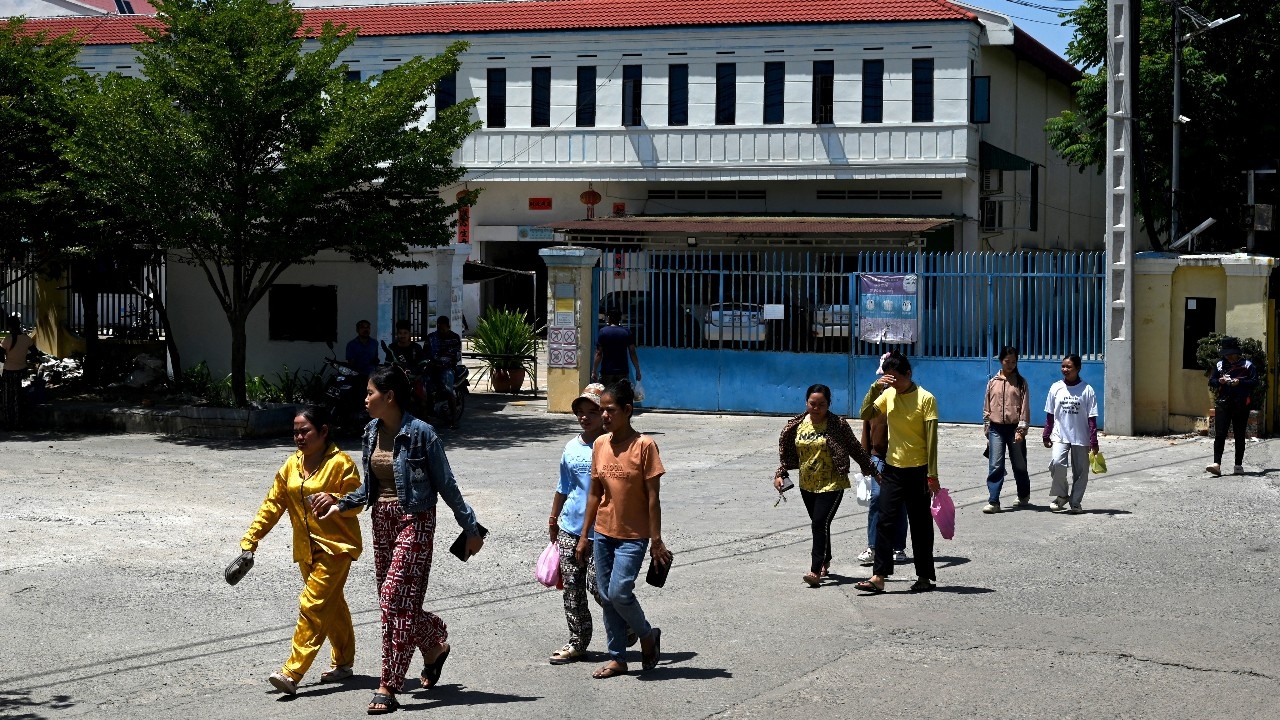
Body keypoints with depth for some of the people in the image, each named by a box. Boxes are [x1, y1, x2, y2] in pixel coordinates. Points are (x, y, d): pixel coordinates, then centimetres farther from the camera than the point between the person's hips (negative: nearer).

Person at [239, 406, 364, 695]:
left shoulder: (341, 463, -11)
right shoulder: (292, 465, 8)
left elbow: (356, 503, -11)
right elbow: (273, 503, 9)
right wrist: (250, 540, 3)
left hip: (336, 546, -7)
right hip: (306, 548, 7)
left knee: (313, 604, -14)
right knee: (332, 604, 17)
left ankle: (292, 673, -18)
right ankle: (343, 662, 30)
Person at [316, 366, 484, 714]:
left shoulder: (420, 433, -14)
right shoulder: (372, 432, 7)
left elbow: (446, 485, -8)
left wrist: (470, 528, -4)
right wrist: (340, 505, 4)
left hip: (414, 520, -7)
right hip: (383, 520, 7)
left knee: (395, 596, -12)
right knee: (395, 600, 10)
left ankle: (389, 686, -8)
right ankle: (435, 643, 38)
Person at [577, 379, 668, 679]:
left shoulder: (644, 445, -12)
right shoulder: (600, 444, 3)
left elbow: (652, 497, -11)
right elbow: (595, 493, 9)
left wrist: (656, 541, -12)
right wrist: (584, 536, 9)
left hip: (632, 535, -6)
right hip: (603, 533, 6)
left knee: (619, 592, -13)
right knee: (606, 597, 8)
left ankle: (648, 635, 14)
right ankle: (617, 659, 18)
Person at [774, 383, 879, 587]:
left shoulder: (837, 424, -10)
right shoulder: (797, 425, 2)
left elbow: (855, 449, -2)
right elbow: (787, 452, 13)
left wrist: (873, 471, 2)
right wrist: (780, 474, 3)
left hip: (831, 485, -5)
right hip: (807, 484, 5)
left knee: (820, 524, -17)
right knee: (817, 525, 17)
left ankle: (816, 571, -21)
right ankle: (825, 562, 37)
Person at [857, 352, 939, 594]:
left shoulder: (925, 399, -9)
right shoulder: (888, 395, 6)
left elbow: (931, 438, -11)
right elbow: (865, 415, -3)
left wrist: (932, 475, -14)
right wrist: (875, 388, -14)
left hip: (917, 470, -4)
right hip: (892, 468, 4)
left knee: (920, 526, 5)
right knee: (885, 522, -3)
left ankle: (925, 577, 15)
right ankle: (878, 577, -5)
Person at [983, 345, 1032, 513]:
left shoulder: (1021, 382, 1)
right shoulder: (993, 382, 8)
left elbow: (1024, 407, -3)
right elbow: (987, 407, 11)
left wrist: (1021, 429, -11)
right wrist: (987, 430, 8)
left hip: (1014, 428, -1)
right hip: (996, 428, 1)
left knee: (1019, 465, 10)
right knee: (995, 466, -7)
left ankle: (1024, 496, 30)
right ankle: (993, 502, -8)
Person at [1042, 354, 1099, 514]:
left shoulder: (1087, 390, -3)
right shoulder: (1056, 388, 3)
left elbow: (1092, 418, -2)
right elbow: (1050, 415, 9)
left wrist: (1094, 442, -6)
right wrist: (1046, 436, 8)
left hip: (1081, 438, 0)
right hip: (1060, 436, 1)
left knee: (1080, 471, 4)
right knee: (1057, 463, -20)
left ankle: (1075, 503, 18)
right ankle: (1060, 496, -2)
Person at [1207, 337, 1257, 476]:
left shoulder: (1247, 365, 4)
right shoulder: (1219, 365, 13)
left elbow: (1255, 382, -3)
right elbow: (1211, 381, 13)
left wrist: (1239, 382, -17)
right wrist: (1219, 381, -9)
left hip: (1241, 404, -2)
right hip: (1222, 403, 2)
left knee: (1240, 436, 5)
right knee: (1219, 434, -9)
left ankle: (1239, 465, 14)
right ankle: (1217, 464, -16)